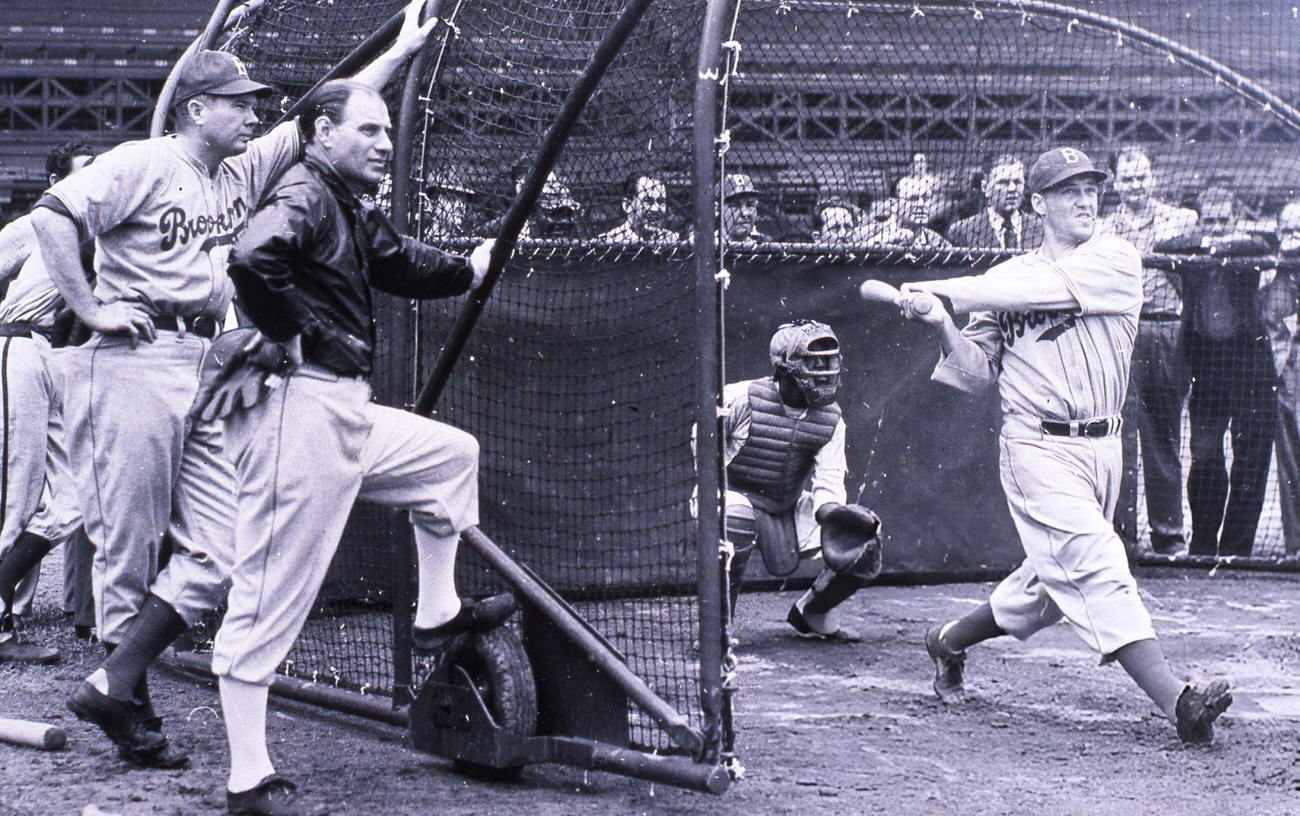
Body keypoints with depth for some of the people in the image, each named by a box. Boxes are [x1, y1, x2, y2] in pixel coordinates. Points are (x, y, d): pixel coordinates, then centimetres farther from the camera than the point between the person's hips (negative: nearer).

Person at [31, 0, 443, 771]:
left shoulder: (245, 172, 18)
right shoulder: (143, 163, -3)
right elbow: (55, 215, -12)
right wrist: (90, 309, -15)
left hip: (209, 373, 8)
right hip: (134, 362, -7)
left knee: (219, 548, -2)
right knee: (128, 548, -2)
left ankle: (113, 685, 2)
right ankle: (132, 709, 4)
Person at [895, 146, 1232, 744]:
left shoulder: (1116, 261, 2)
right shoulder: (1008, 276, 7)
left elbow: (1043, 289, -14)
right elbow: (976, 374, 6)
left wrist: (941, 293, -13)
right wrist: (941, 324, -13)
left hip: (1103, 448, 3)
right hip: (1039, 446, -3)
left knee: (1052, 582, 13)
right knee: (1095, 565, -19)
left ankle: (949, 640, 37)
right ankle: (1174, 701, -26)